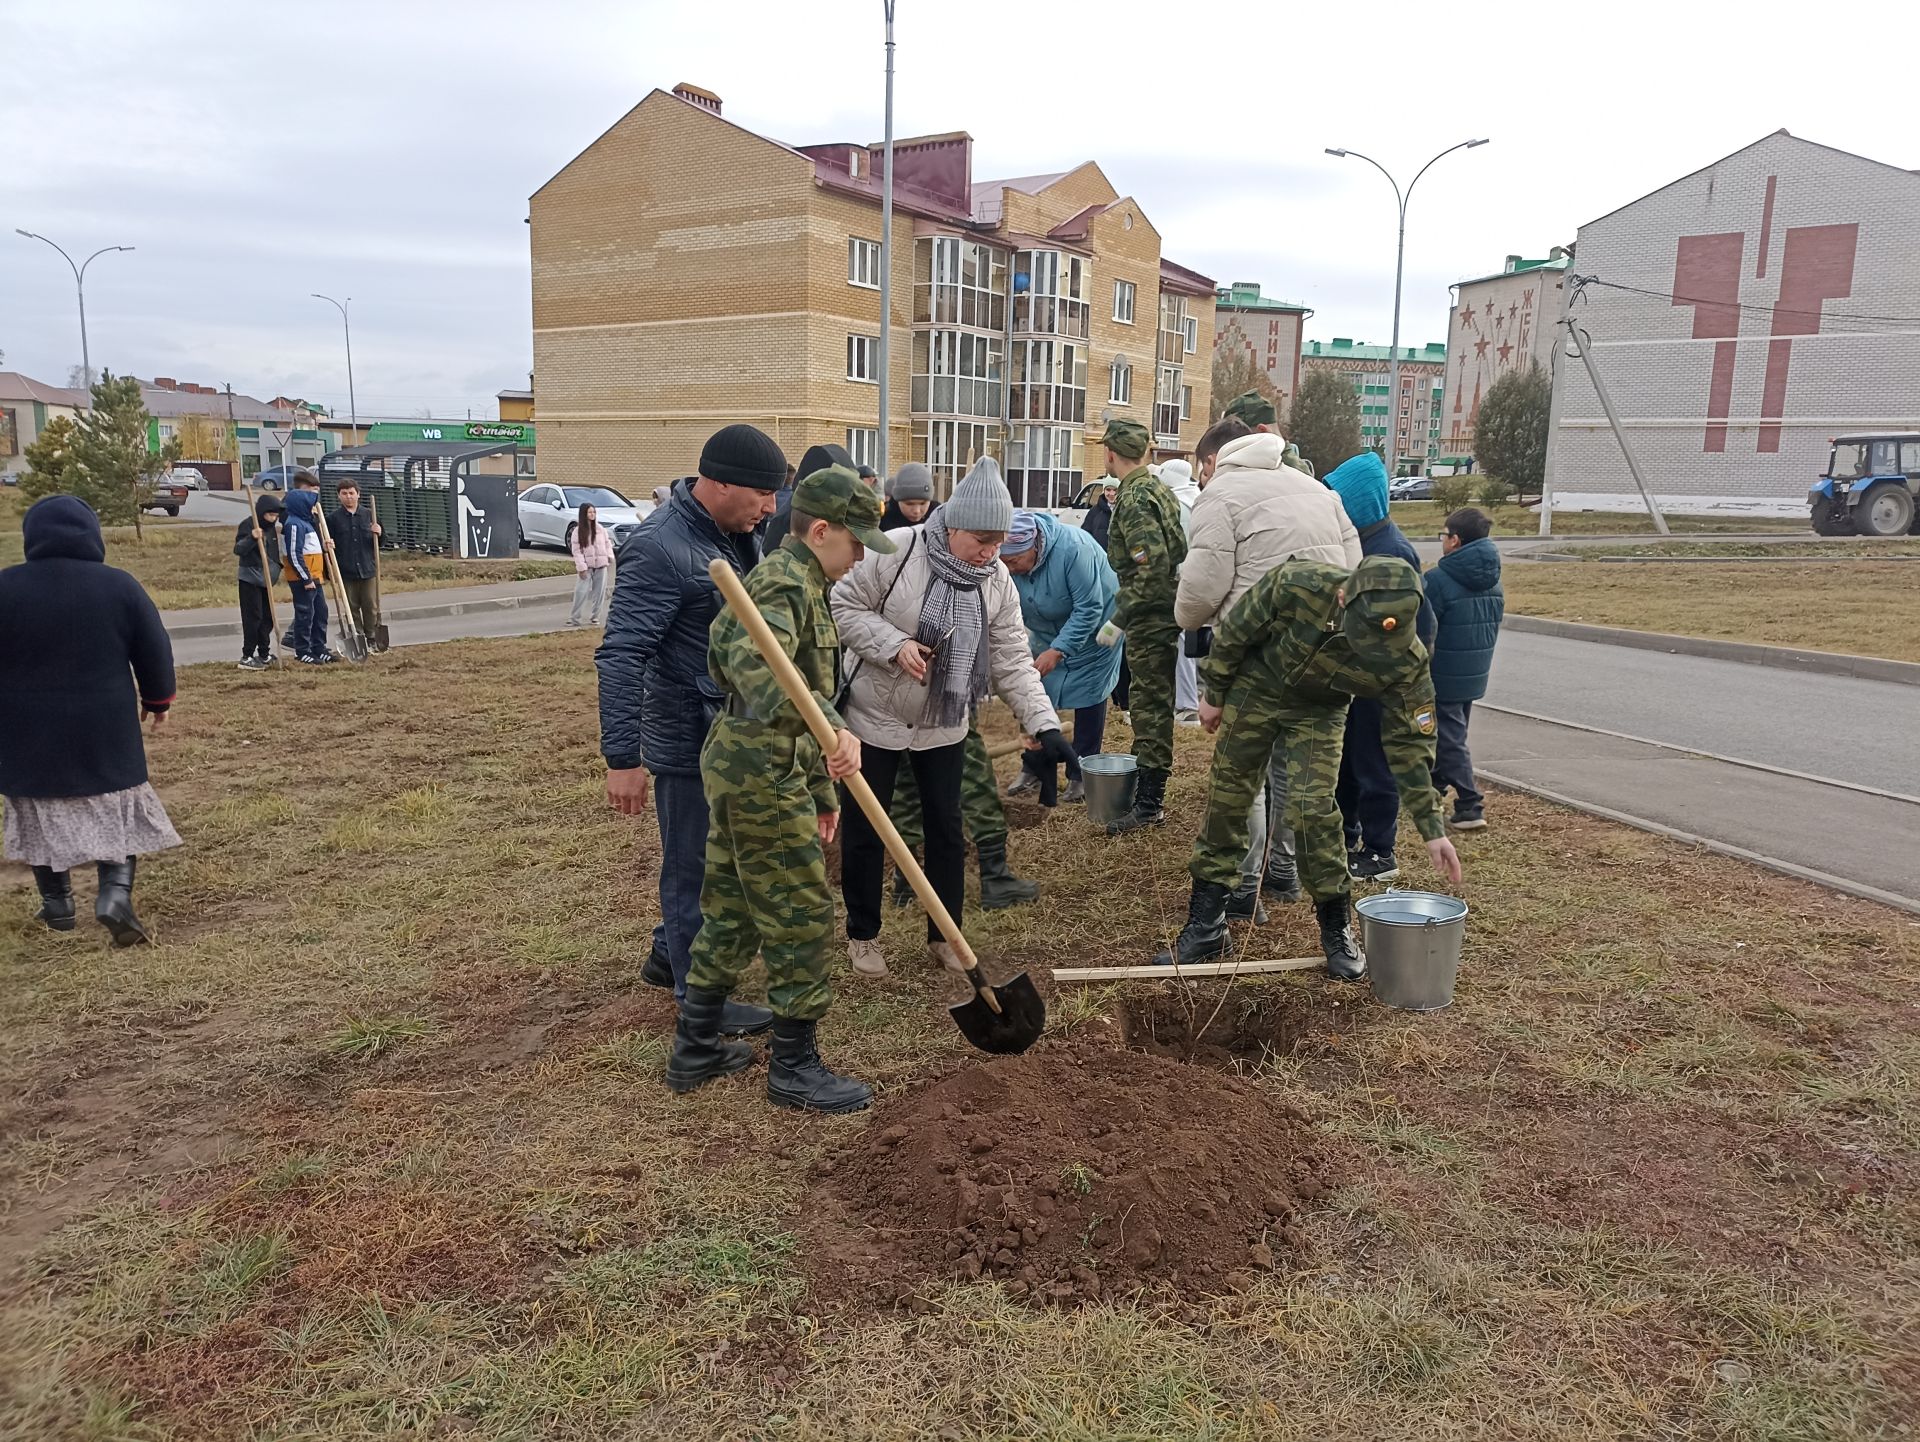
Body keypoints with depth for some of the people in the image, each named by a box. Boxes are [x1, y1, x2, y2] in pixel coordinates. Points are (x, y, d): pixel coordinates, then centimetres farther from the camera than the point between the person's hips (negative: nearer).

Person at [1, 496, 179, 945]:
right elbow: (156, 651, 0)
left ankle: (57, 903, 21)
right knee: (116, 813, 10)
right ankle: (116, 892, -7)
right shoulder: (120, 586, -7)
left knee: (41, 816, 15)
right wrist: (158, 699, 16)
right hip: (106, 729, 0)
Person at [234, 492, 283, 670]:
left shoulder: (272, 528, 10)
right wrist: (251, 538, -37)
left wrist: (277, 568, 13)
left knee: (267, 617, 10)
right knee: (253, 617, -8)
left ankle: (264, 654, 19)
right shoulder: (247, 526, -12)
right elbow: (238, 550, -23)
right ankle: (246, 657, -4)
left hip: (266, 579, 7)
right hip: (250, 579, -7)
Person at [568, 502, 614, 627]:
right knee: (581, 592, -8)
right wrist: (581, 567, -14)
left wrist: (610, 556, -2)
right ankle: (574, 617, 0)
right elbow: (576, 551, -8)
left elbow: (607, 543, 13)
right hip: (586, 567, -3)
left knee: (599, 592, 5)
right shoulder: (577, 531, -5)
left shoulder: (600, 528, 5)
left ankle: (594, 617, 16)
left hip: (600, 565, 3)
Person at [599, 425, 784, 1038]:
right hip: (688, 740, -9)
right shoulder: (660, 548, -23)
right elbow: (620, 657, -26)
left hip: (738, 730, 9)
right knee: (695, 866, 6)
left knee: (721, 855, 22)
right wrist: (623, 759, -28)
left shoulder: (737, 535, 5)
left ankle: (669, 954, 42)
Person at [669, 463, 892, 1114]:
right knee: (801, 915, 0)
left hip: (742, 769, 10)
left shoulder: (800, 584, 19)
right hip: (761, 775, -10)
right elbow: (761, 668, -37)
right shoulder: (784, 583, -16)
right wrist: (832, 728, -49)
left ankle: (695, 1048, 29)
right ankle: (794, 1068, 12)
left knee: (732, 910, 17)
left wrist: (821, 789, 23)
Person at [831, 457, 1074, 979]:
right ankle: (862, 935, 26)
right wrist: (894, 644, -27)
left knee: (946, 830, 11)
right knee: (866, 831, 7)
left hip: (944, 729, 4)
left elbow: (1012, 660, -5)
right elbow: (844, 608, -13)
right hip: (876, 720, -4)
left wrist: (1044, 724, -15)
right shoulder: (894, 551, -19)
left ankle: (944, 935, 28)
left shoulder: (997, 580, -5)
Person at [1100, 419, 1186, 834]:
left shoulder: (1134, 498, -17)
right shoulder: (1159, 489, 14)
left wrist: (1119, 617, -22)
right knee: (1151, 703, 18)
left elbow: (1153, 566, -26)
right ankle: (1146, 782, 30)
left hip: (1149, 618, -10)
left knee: (1149, 707, -5)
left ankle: (1148, 804, 0)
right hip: (1165, 612, 10)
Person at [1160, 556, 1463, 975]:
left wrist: (1433, 830, -18)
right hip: (1256, 687, 1)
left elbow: (1410, 743, -19)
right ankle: (1206, 924, 15)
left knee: (1313, 806, -15)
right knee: (1226, 796, 3)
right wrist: (1213, 694, -4)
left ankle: (1336, 929, 5)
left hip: (1319, 710, 0)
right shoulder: (1294, 585, -36)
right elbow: (1233, 633, -17)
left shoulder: (1406, 660, -31)